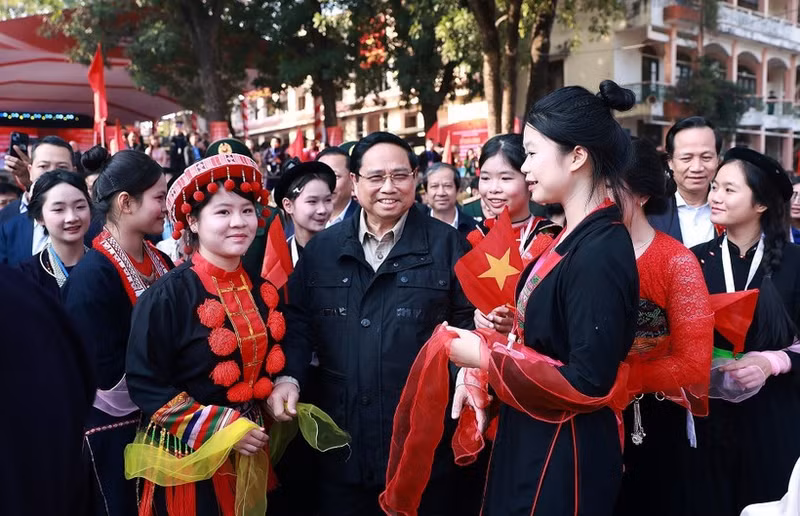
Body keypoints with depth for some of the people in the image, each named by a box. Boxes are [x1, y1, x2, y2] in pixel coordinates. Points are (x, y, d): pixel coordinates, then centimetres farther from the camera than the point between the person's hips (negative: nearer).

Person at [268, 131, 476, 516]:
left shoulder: (446, 244, 0)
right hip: (341, 438, 2)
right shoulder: (322, 248, 7)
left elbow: (468, 320, 1)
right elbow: (298, 322, 8)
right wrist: (288, 376, -6)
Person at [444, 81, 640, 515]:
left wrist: (487, 357, -18)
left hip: (565, 453, -9)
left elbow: (589, 383, -26)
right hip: (532, 437, 9)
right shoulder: (572, 238, 6)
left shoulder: (601, 251, -23)